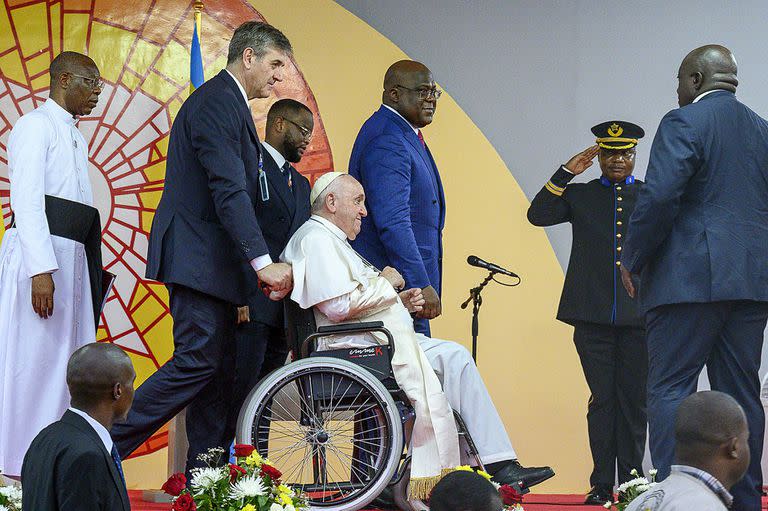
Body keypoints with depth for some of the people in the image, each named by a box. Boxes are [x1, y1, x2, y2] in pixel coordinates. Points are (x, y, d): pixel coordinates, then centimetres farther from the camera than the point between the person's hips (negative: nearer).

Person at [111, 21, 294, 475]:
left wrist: (258, 266, 16)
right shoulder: (217, 101, -13)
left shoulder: (230, 104, 20)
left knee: (220, 370, 8)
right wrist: (263, 262, -26)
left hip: (213, 262, 11)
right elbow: (228, 190, -23)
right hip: (196, 256, -11)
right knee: (197, 362, -14)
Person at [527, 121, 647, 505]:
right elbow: (538, 215, -2)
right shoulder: (580, 195, 12)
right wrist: (566, 173, -6)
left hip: (639, 315, 0)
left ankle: (631, 483, 9)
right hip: (593, 315, 0)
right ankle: (602, 485, 4)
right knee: (603, 399, 1)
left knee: (634, 400, 3)